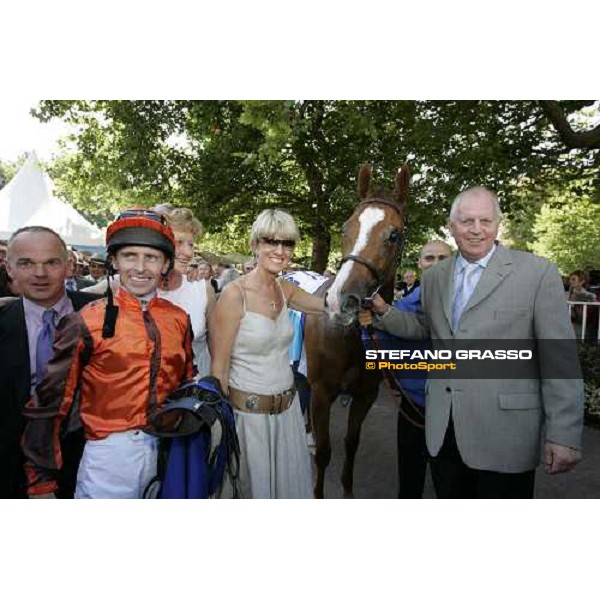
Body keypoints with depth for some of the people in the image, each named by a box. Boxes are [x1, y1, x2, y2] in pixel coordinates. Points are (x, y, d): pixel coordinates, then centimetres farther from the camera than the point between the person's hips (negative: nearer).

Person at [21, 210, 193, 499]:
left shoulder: (179, 320, 3)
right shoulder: (86, 321, -9)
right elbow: (49, 402, -5)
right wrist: (42, 480, -3)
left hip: (170, 453, 4)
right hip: (110, 456, -4)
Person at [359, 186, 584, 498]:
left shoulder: (538, 272, -7)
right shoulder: (433, 277, 8)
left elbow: (560, 360, -8)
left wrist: (564, 436, -10)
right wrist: (384, 311, 3)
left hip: (503, 432, -4)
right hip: (441, 430, 5)